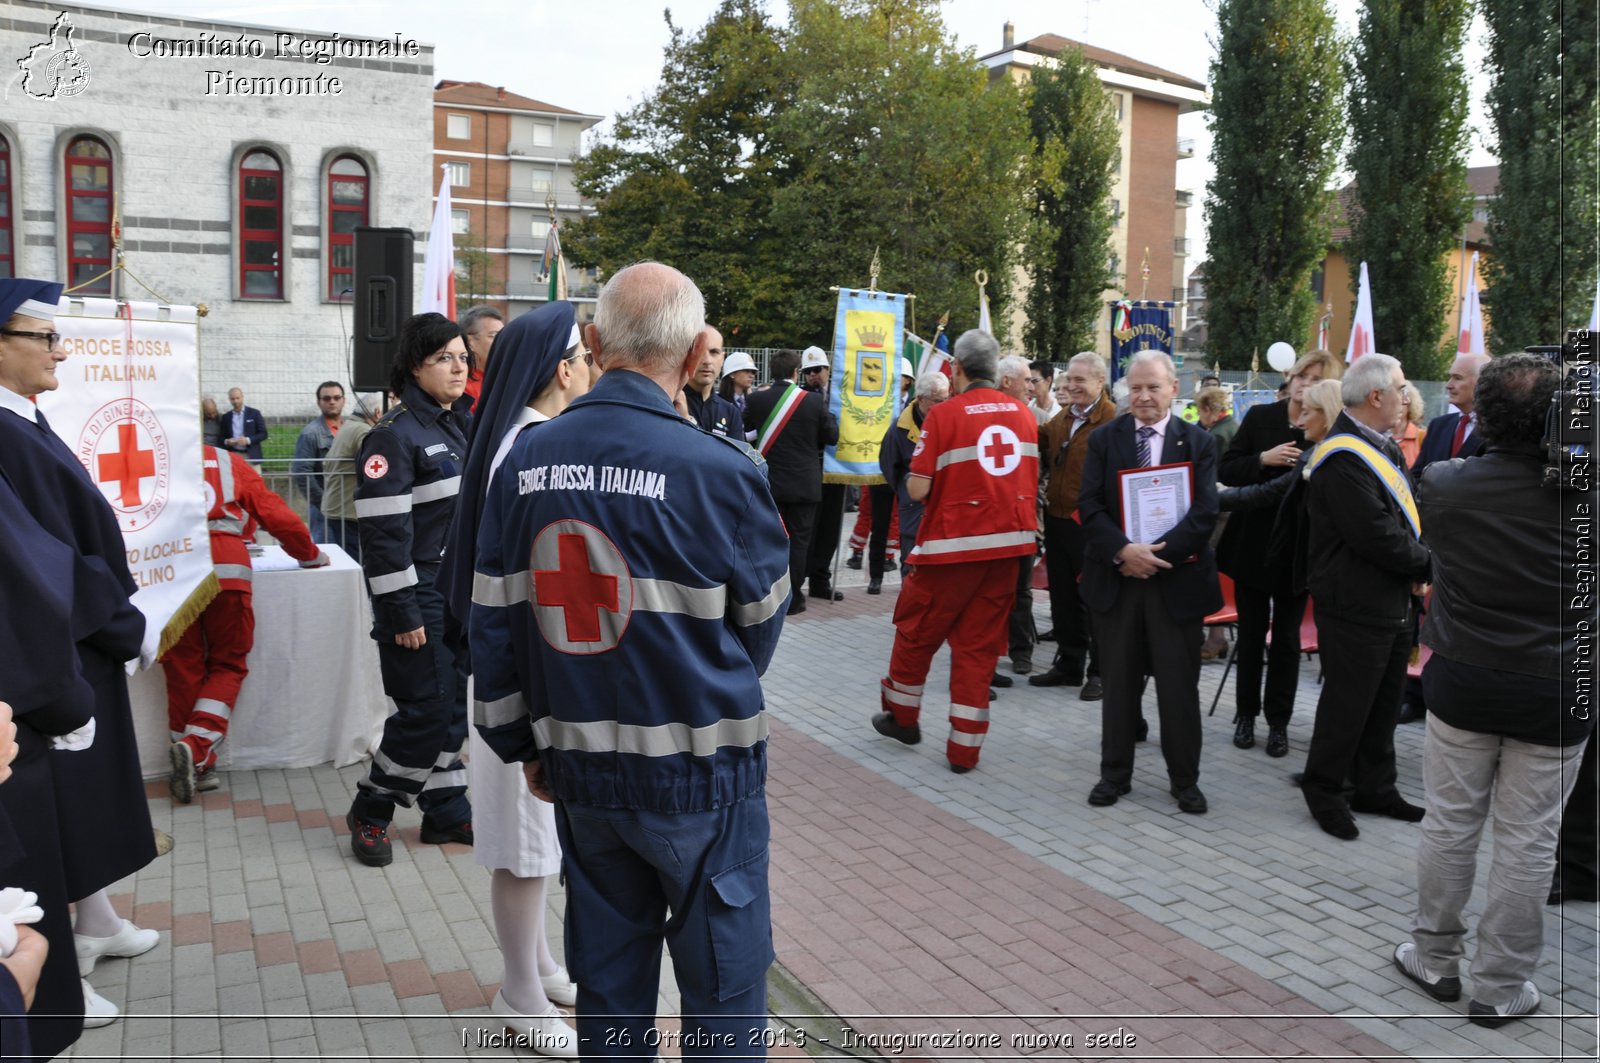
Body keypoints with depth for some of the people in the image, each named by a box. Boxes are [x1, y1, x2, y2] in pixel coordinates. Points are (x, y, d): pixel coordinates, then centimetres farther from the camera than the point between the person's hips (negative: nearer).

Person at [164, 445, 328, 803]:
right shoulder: (230, 463, 20)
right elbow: (277, 515, 15)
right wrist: (311, 555, 29)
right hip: (227, 569, 0)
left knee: (183, 670, 10)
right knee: (227, 666, 11)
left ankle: (197, 767, 12)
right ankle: (197, 747, -8)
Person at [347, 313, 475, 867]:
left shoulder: (457, 428, 13)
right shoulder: (396, 435, -14)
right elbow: (383, 533, -18)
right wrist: (401, 613, -19)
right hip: (420, 598, -8)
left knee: (451, 704, 12)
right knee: (426, 709, -5)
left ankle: (446, 811, 23)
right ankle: (370, 810, 14)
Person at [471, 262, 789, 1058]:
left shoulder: (526, 460, -3)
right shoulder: (719, 471, -17)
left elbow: (493, 619, 4)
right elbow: (761, 619, -2)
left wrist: (522, 741, 17)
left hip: (581, 772, 5)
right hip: (699, 772, -5)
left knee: (608, 986, 19)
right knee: (723, 989, 11)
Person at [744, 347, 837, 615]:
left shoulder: (756, 399, -6)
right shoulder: (814, 401, -9)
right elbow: (832, 436, -1)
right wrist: (828, 414, 16)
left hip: (769, 482, 2)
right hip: (804, 484, -1)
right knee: (798, 540, 5)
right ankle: (793, 598, 7)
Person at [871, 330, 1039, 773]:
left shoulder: (944, 414, -11)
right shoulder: (1024, 414, 4)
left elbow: (918, 490, -13)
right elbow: (1031, 484, 11)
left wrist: (913, 476, 7)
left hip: (952, 544, -4)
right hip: (1008, 543, 5)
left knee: (917, 632, 15)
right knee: (979, 645, 10)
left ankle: (902, 716, 32)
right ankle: (965, 748, 13)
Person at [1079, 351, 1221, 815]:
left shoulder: (1199, 442, 1)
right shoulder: (1104, 439, 4)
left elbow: (1205, 512, -7)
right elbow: (1090, 505, -4)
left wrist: (1158, 554, -16)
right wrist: (1123, 551, -19)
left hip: (1177, 578, -1)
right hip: (1116, 578, 1)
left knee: (1179, 685, 5)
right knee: (1119, 682, 10)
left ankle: (1185, 779, 20)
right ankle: (1115, 773, 22)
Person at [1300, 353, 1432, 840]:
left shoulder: (1383, 447, 9)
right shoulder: (1343, 460, -23)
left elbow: (1405, 517, 12)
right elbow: (1377, 538, -25)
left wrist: (1417, 568, -6)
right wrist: (1428, 563, -10)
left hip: (1392, 600, 10)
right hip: (1355, 605, -10)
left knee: (1383, 703, 19)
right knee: (1348, 704, 3)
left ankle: (1375, 788, 33)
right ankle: (1323, 791, 20)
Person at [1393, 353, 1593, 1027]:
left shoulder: (1444, 485, -11)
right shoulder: (1585, 492, -13)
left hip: (1462, 685, 1)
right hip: (1559, 694, -1)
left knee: (1450, 826, 14)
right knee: (1527, 844, 8)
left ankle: (1434, 959, 27)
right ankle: (1501, 987, 19)